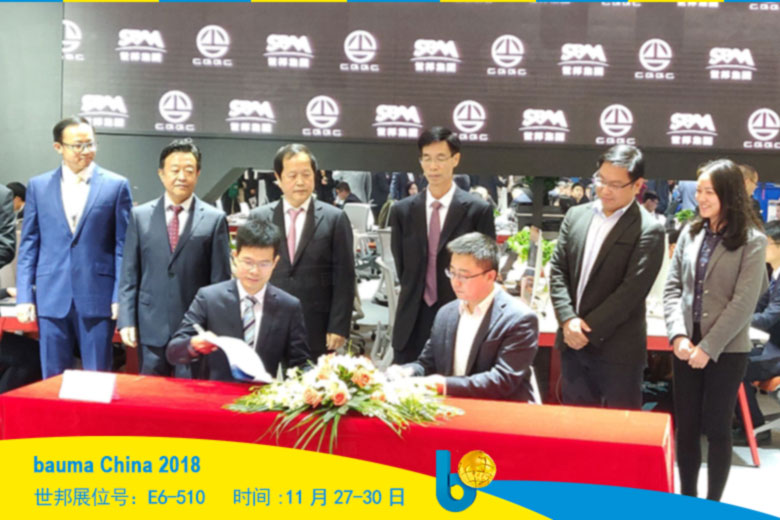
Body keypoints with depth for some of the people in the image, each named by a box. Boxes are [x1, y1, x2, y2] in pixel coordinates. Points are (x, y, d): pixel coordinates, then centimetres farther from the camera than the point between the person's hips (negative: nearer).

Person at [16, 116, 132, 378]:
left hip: (97, 297, -2)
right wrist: (24, 296, 2)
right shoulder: (38, 186, 8)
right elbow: (29, 245, 9)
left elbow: (123, 246, 1)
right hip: (51, 298, 2)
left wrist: (120, 296, -4)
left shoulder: (116, 185, 2)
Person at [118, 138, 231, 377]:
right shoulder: (140, 216, 6)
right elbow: (129, 275, 6)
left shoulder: (214, 219, 1)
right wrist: (126, 321, -2)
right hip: (151, 329, 2)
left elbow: (220, 280, 1)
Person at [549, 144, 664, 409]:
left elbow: (631, 290, -16)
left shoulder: (648, 231, -10)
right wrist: (568, 320, -9)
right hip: (572, 342, 5)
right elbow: (557, 269, 5)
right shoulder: (576, 215, 8)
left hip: (618, 349, -5)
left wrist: (588, 329, -15)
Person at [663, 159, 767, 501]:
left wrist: (708, 347, -14)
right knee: (686, 427, 10)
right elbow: (672, 287, 4)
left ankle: (713, 504, 18)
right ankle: (686, 498, 24)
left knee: (717, 428, 5)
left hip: (727, 349, -4)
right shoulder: (690, 233, 5)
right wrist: (678, 336, -9)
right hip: (686, 346, 4)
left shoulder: (752, 241, -8)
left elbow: (743, 303, -13)